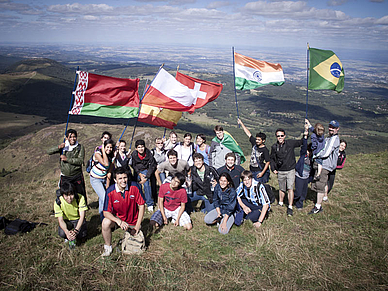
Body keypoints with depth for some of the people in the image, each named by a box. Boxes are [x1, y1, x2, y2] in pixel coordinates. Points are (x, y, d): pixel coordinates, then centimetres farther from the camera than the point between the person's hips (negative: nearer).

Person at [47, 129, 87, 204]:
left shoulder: (80, 147, -2)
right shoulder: (63, 146, 4)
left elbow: (80, 160, -14)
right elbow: (49, 151, -2)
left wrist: (67, 159, -19)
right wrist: (58, 147, -18)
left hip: (77, 176, -1)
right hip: (65, 177, 2)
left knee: (81, 196, 10)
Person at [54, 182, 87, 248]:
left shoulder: (80, 198, -24)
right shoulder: (58, 202, -21)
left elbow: (82, 216, -24)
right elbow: (60, 220, -20)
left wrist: (75, 230, -40)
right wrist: (67, 232, -40)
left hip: (78, 220, 0)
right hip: (66, 221, 0)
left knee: (82, 234, -27)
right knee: (62, 233, -31)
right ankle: (68, 237, 4)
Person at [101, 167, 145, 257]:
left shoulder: (134, 186, -20)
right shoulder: (110, 191, -20)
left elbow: (141, 206, -12)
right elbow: (106, 212, -17)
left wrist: (138, 225, -14)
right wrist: (119, 221, -34)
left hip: (133, 220, 1)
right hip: (118, 218, -1)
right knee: (106, 222, -29)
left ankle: (131, 233, 38)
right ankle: (108, 247, -6)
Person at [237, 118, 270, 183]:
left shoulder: (265, 150, -11)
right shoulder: (254, 144, 4)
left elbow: (267, 162, -10)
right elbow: (248, 134, 10)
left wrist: (262, 172, -17)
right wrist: (241, 123, 13)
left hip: (259, 172, -6)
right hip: (252, 171, 6)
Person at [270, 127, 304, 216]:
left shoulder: (290, 143, -3)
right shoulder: (274, 147, 3)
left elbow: (302, 142, 6)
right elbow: (272, 159, 14)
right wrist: (273, 169, 4)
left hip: (290, 170, -2)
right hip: (280, 172, 2)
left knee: (290, 188, -9)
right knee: (281, 189, 13)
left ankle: (290, 207, -1)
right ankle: (280, 204, 33)